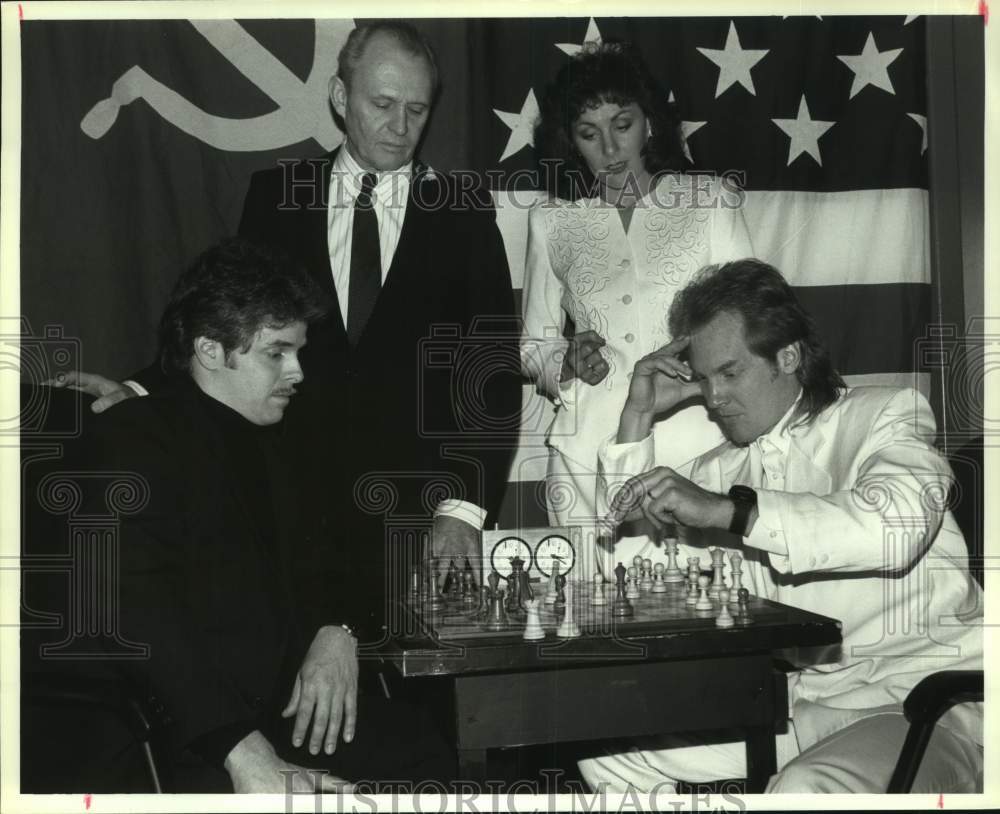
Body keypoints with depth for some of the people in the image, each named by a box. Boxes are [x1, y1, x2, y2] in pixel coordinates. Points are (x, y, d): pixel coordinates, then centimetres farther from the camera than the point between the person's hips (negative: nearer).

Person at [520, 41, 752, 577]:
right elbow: (534, 345, 18)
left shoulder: (710, 201, 8)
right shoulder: (551, 221, 13)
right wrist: (569, 362, -3)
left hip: (696, 441, -1)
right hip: (590, 450, 1)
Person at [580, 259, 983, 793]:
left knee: (805, 789, -36)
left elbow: (899, 526, -23)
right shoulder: (723, 468, 15)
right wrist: (638, 414, 9)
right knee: (607, 750, 0)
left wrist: (729, 510, -28)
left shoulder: (886, 413, -2)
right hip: (794, 695, 7)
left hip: (917, 694, -6)